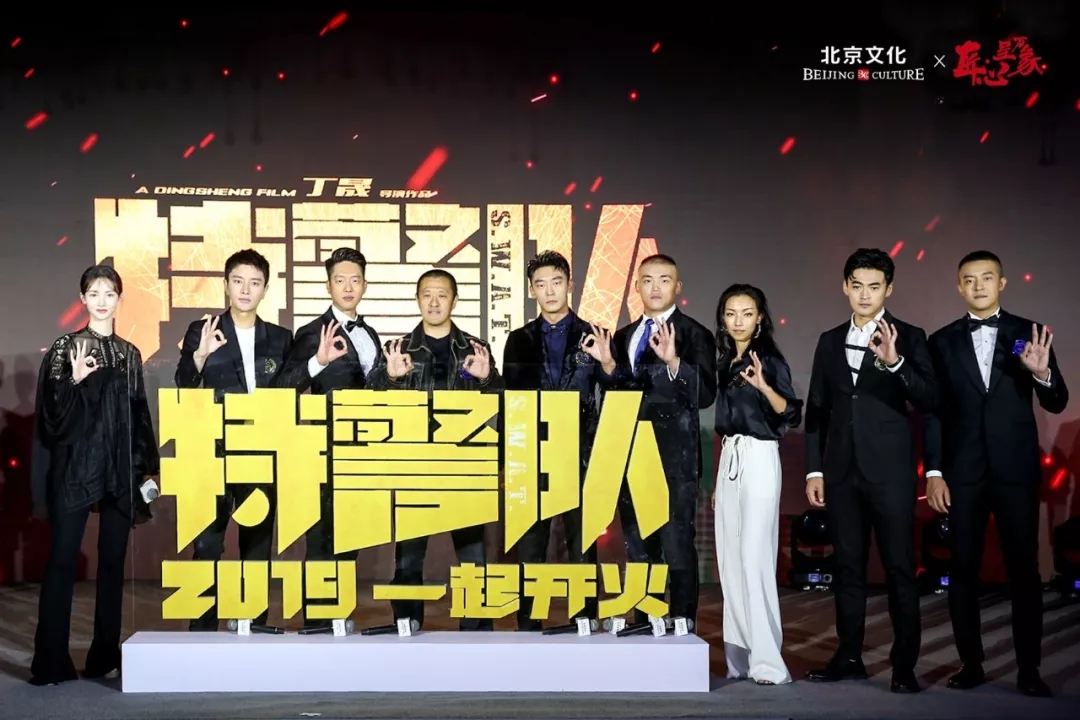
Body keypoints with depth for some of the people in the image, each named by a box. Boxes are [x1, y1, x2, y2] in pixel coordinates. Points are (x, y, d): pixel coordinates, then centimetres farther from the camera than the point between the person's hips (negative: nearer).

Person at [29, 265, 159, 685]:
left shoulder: (130, 354, 11)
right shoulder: (65, 348, 1)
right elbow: (52, 412, -4)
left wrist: (148, 466, 9)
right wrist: (74, 382, -21)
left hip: (120, 469, 4)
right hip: (75, 466, -3)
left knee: (113, 560, 6)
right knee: (62, 559, -5)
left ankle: (106, 655, 13)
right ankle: (50, 661, -2)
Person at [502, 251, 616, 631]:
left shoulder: (594, 337, 4)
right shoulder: (520, 340, 10)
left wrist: (607, 363, -19)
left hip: (580, 457, -2)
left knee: (582, 549, 3)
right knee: (528, 550, 4)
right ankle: (528, 627, 12)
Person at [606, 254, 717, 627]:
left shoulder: (694, 335, -4)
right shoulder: (624, 336, 15)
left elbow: (705, 395, -17)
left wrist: (674, 362, -31)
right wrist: (607, 365, 0)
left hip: (675, 458, -6)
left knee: (677, 548, -6)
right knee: (638, 550, 12)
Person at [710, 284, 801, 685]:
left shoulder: (769, 359, -6)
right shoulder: (726, 363, 13)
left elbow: (792, 415, -15)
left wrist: (763, 386, -31)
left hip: (759, 461, -7)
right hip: (728, 461, 7)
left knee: (754, 558, -11)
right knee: (730, 561, 6)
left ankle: (767, 660, -9)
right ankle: (739, 657, 12)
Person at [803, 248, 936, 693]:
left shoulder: (908, 338, 0)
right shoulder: (830, 341, 12)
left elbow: (928, 401, -11)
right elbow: (816, 410, 12)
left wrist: (895, 363, -26)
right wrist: (813, 469, 7)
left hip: (890, 470, -4)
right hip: (841, 471, 4)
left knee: (900, 567, -2)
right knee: (848, 566, 9)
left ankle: (904, 665, 4)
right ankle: (849, 657, 17)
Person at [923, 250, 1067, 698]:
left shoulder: (1028, 334, 3)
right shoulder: (943, 341, 6)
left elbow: (1056, 404, 0)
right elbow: (934, 411, 4)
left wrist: (1042, 374, -22)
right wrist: (933, 471, -3)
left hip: (1016, 469, -1)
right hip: (963, 471, 1)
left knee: (1024, 569, 1)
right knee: (964, 569, 4)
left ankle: (1029, 669, 8)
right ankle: (971, 663, 13)